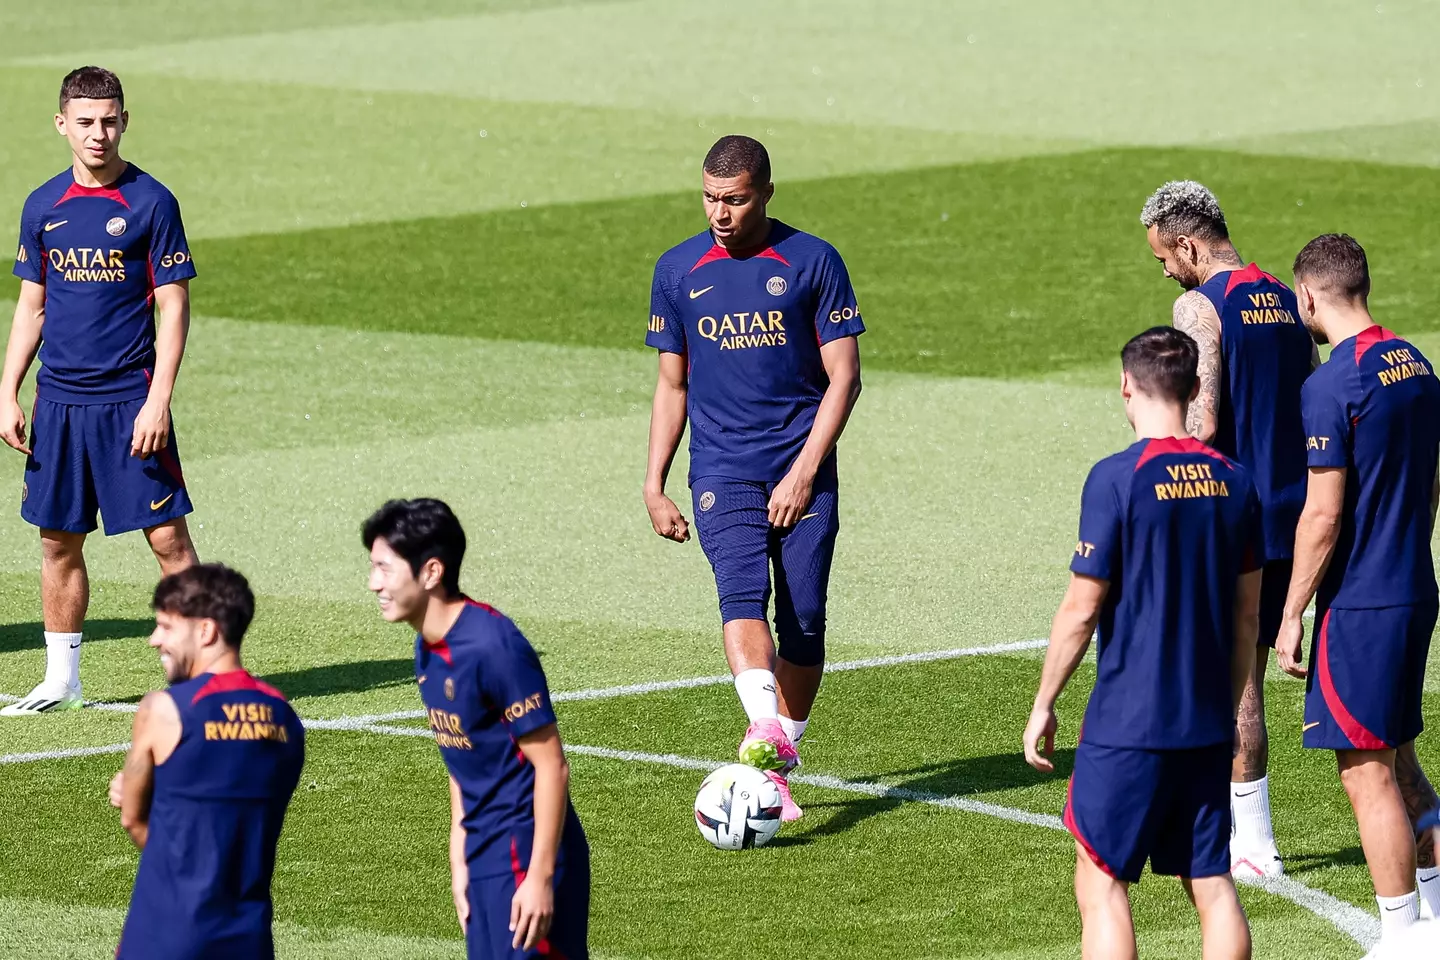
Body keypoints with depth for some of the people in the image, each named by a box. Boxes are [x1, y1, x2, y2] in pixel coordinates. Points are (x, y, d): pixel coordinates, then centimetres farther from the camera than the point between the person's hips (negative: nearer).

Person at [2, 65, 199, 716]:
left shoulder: (150, 202, -5)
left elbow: (174, 307, -6)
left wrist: (157, 401, -14)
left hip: (128, 400, -4)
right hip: (58, 400, 4)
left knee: (168, 538, -6)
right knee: (58, 540, 8)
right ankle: (61, 681, 17)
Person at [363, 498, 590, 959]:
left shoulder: (494, 647, -20)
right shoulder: (428, 651, 8)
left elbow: (551, 765, -18)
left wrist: (540, 876, -19)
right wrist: (459, 863, 17)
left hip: (526, 853, -9)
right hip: (485, 855, 9)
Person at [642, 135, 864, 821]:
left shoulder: (813, 262, 0)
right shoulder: (678, 270, 8)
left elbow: (844, 377, -2)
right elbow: (672, 385, 16)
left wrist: (804, 471, -10)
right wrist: (653, 486, 11)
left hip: (803, 472, 0)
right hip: (723, 473, 0)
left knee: (804, 622, -2)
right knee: (743, 595, -23)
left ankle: (777, 772, 11)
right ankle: (767, 730, -40)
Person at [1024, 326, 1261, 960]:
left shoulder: (1117, 478, -13)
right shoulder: (1233, 480, 4)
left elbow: (1081, 610, -12)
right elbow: (1247, 613, 11)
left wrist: (1044, 705, -1)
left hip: (1127, 722, -5)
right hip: (1209, 726, 5)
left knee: (1101, 883, 2)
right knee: (1211, 884, 9)